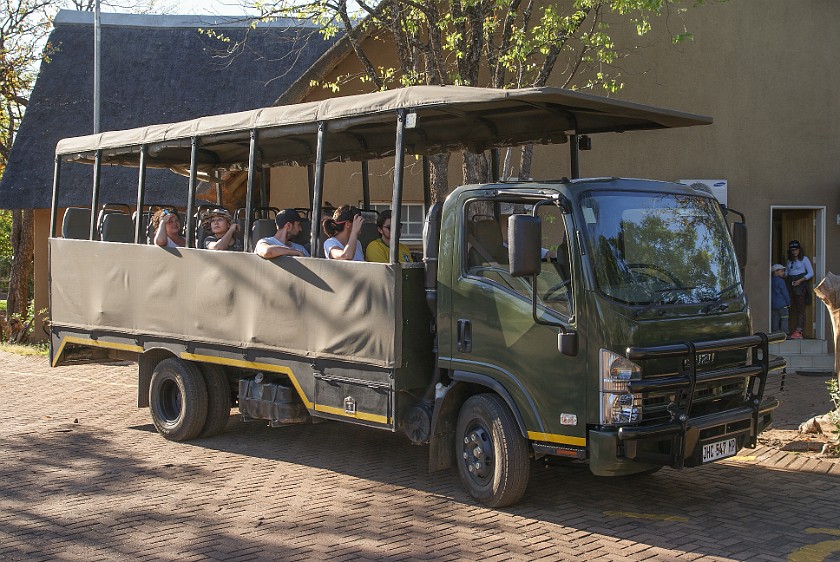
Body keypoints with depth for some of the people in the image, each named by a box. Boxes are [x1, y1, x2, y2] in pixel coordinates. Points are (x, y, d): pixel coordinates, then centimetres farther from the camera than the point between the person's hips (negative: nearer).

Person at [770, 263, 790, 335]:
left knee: (775, 320, 8)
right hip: (782, 304, -7)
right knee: (784, 320, -3)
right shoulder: (780, 281, -10)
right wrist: (788, 304, 0)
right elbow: (785, 293, -9)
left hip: (773, 304, 7)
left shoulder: (771, 281, 10)